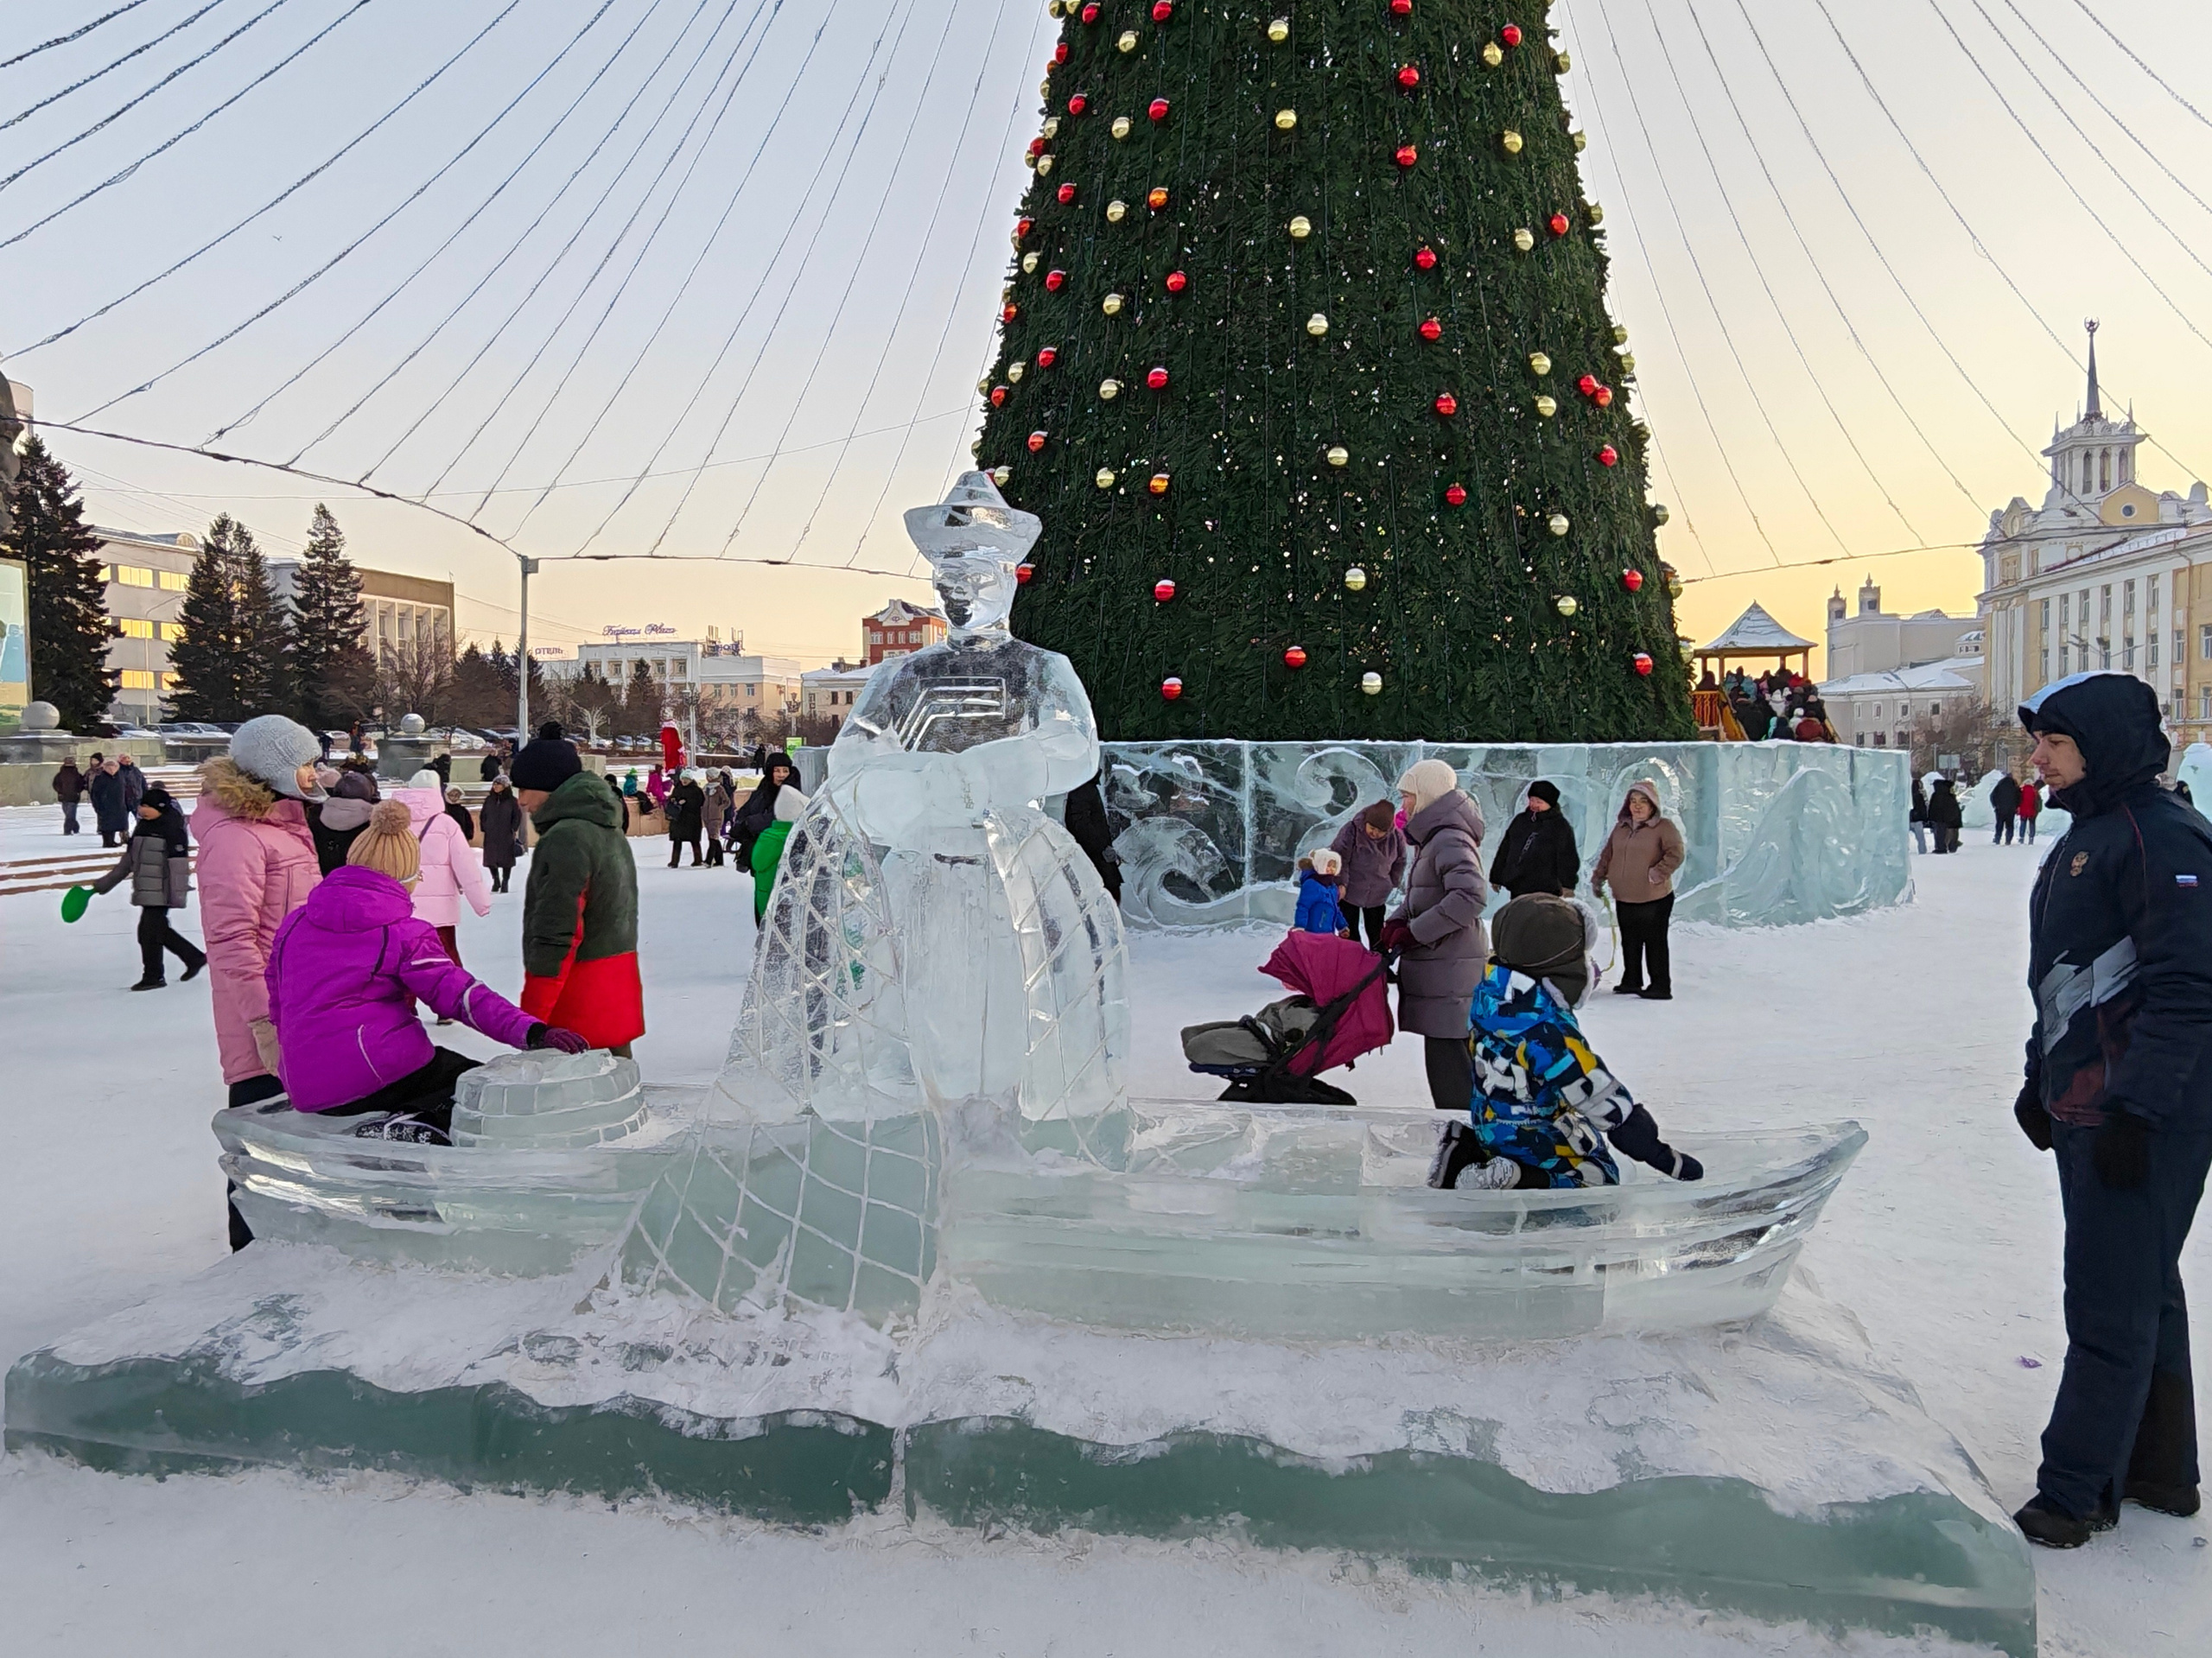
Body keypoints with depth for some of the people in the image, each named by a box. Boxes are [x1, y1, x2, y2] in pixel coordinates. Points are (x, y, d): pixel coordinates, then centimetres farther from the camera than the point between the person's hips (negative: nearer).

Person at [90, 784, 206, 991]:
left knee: (149, 931, -5)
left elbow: (179, 864, -18)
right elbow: (128, 860, 20)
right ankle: (194, 958, 28)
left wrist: (177, 894, -22)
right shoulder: (143, 827, 12)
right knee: (160, 930, 14)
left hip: (160, 893, -9)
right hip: (145, 891, 9)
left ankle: (153, 976, 8)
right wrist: (106, 883, 21)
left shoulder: (172, 829, -14)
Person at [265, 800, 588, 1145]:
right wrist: (532, 1031, -22)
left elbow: (277, 1005, 21)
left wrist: (303, 1061, 35)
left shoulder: (294, 923, 12)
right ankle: (418, 1126, -20)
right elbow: (459, 994, -15)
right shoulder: (402, 934, -6)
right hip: (379, 1075, -7)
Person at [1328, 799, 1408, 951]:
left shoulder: (1397, 837, -13)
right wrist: (1341, 883, -21)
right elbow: (1339, 858, -16)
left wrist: (1392, 883, 2)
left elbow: (1400, 862, 4)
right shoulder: (1351, 830, -22)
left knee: (1377, 936, 11)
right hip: (1349, 893, -2)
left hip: (1377, 896, 2)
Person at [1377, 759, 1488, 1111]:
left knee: (1447, 1056, -9)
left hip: (1450, 969, -10)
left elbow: (1471, 896, -27)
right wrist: (1396, 923, 4)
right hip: (1438, 966, 10)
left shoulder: (1450, 840, -15)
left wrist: (1414, 932, -22)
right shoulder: (1434, 838, 18)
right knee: (1444, 1054, 15)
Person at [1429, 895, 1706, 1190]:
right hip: (1532, 1139, -8)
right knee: (1600, 1178, 6)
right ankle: (1511, 1181, -12)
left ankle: (1465, 1151, 15)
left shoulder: (1490, 987, -15)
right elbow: (1607, 1102, -28)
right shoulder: (1552, 1033, -35)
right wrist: (1662, 1156, -18)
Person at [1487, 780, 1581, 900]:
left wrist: (1568, 885, -17)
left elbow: (1567, 858, -10)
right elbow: (1504, 851, 16)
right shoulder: (1520, 820, 13)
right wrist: (1496, 877, 15)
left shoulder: (1560, 826, -3)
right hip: (1517, 889, 6)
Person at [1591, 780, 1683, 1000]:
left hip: (1654, 899, -6)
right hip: (1624, 899, 6)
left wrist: (1659, 872, -22)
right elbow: (1607, 854, 21)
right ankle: (1631, 981, 26)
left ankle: (1661, 986, 4)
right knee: (1630, 943, 14)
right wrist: (1598, 877, 16)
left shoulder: (1663, 827, -6)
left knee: (1655, 942, -2)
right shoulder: (1621, 827, 14)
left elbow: (1676, 854, -15)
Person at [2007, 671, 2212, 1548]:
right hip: (2087, 1106, 10)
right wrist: (2043, 1076, 21)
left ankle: (2074, 1491, 8)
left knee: (2113, 1305, -2)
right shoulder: (2085, 835, 14)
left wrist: (2136, 1108, -23)